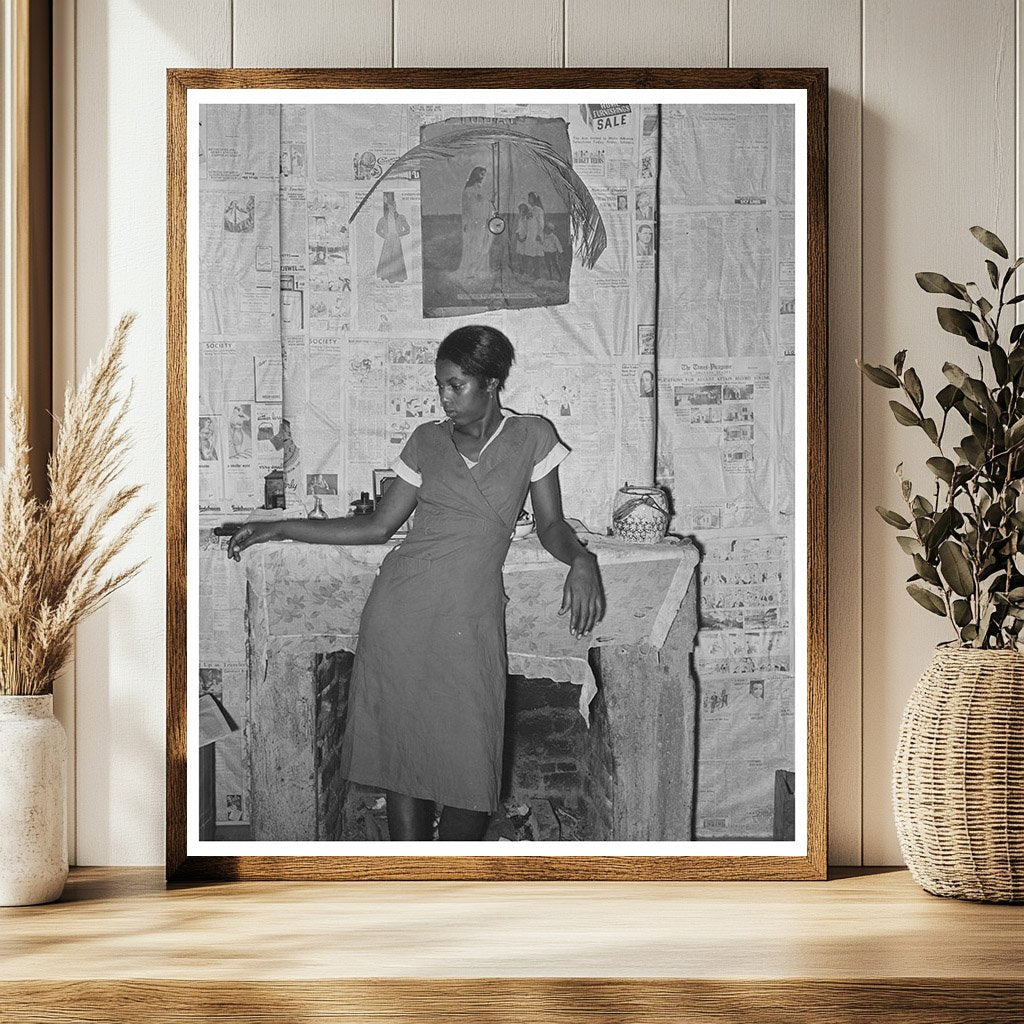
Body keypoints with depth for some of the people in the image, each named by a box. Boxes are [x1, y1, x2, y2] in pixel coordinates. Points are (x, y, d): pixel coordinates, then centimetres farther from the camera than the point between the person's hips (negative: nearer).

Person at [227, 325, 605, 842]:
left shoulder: (531, 438, 7)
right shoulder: (427, 441, 12)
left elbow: (551, 525, 10)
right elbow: (379, 525, 15)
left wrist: (581, 561, -13)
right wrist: (280, 528, 13)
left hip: (470, 623, -1)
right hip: (400, 610, 2)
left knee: (470, 775, -5)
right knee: (403, 760, 0)